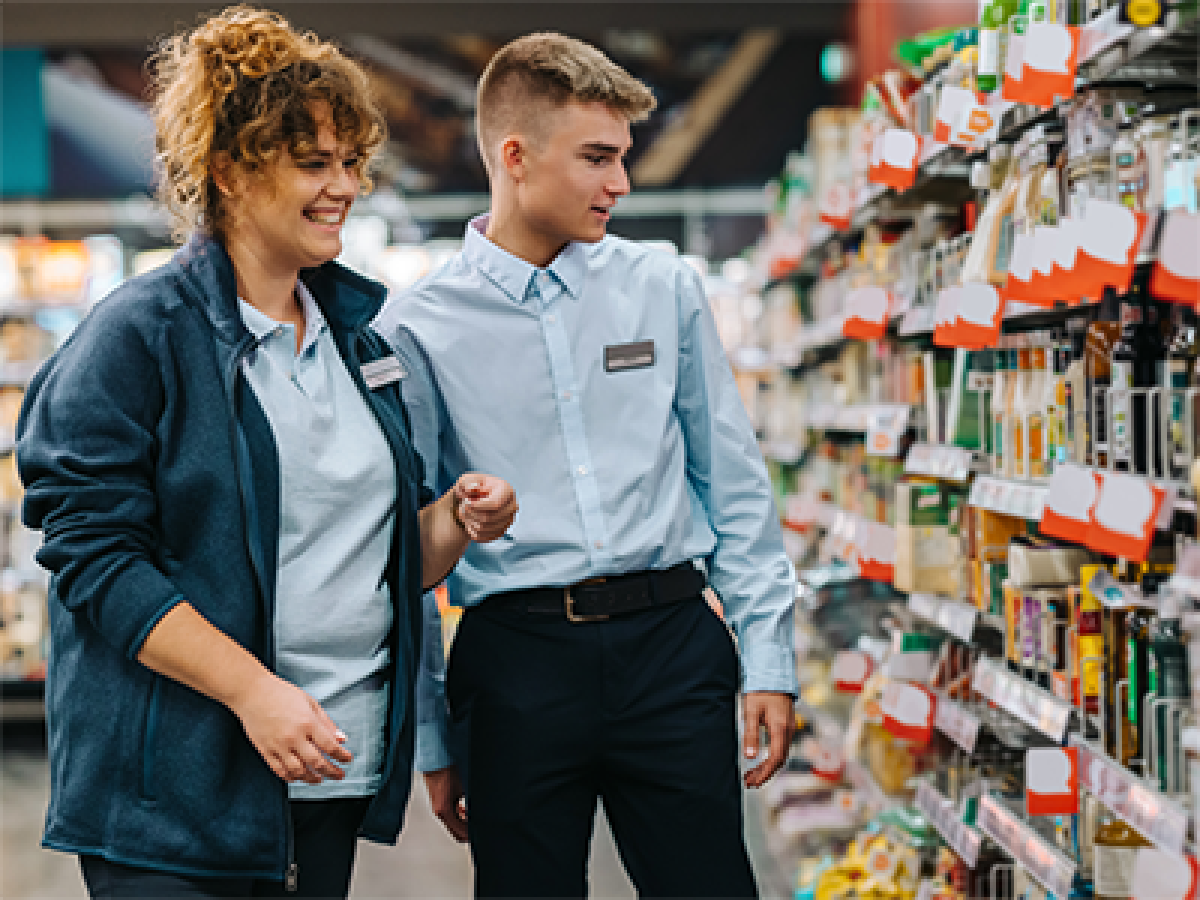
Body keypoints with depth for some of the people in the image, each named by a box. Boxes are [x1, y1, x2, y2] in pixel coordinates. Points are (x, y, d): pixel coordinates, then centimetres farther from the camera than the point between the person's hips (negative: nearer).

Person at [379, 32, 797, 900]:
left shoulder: (664, 286, 7)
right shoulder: (416, 330, -1)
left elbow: (734, 480, 10)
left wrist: (769, 658, 5)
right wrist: (428, 733, 5)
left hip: (672, 641, 2)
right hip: (517, 661, -1)